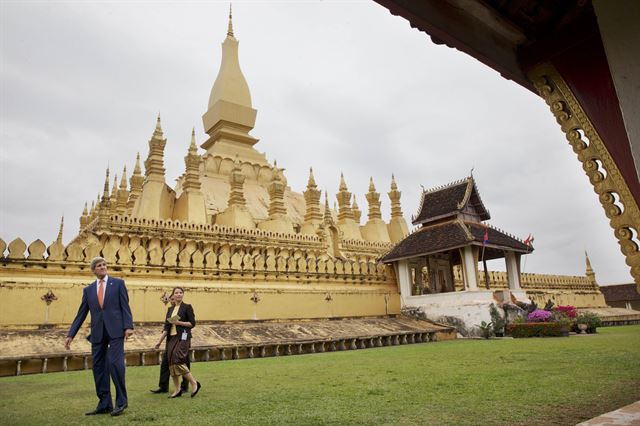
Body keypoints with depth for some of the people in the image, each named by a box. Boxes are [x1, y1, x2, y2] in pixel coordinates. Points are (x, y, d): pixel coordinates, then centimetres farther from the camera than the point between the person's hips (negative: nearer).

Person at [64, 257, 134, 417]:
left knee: (115, 363, -14)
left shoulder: (118, 283, 5)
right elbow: (81, 314, 14)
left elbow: (125, 306, -1)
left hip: (115, 330, -4)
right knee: (98, 367, 6)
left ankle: (121, 401, 0)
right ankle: (104, 404, 16)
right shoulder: (88, 289, 13)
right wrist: (70, 334, 8)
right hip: (98, 333, 4)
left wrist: (129, 326, -11)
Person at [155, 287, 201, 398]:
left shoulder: (187, 307, -1)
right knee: (171, 363, 4)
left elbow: (192, 323, -5)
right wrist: (160, 341, 8)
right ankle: (177, 390, 15)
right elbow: (166, 327, 13)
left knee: (178, 361, -17)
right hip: (171, 338, 6)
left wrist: (179, 323, -15)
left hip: (183, 338, -6)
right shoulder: (170, 309, 14)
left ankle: (194, 383, -3)